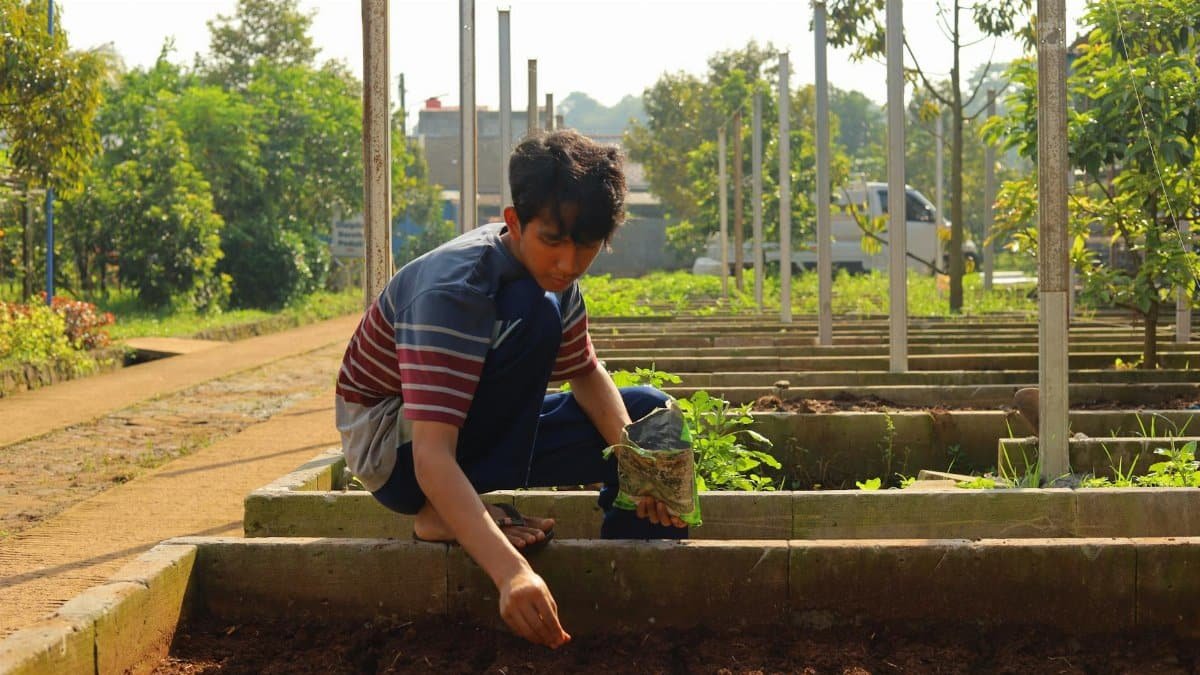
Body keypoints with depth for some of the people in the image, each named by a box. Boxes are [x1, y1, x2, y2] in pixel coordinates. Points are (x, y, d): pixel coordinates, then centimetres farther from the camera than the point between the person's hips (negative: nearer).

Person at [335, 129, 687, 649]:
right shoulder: (452, 289, -33)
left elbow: (586, 373, 7)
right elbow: (432, 459, -40)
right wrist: (512, 573, -53)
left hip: (472, 429, 8)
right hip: (395, 447, -8)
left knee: (648, 412, 1)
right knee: (533, 313, -30)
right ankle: (443, 517, -23)